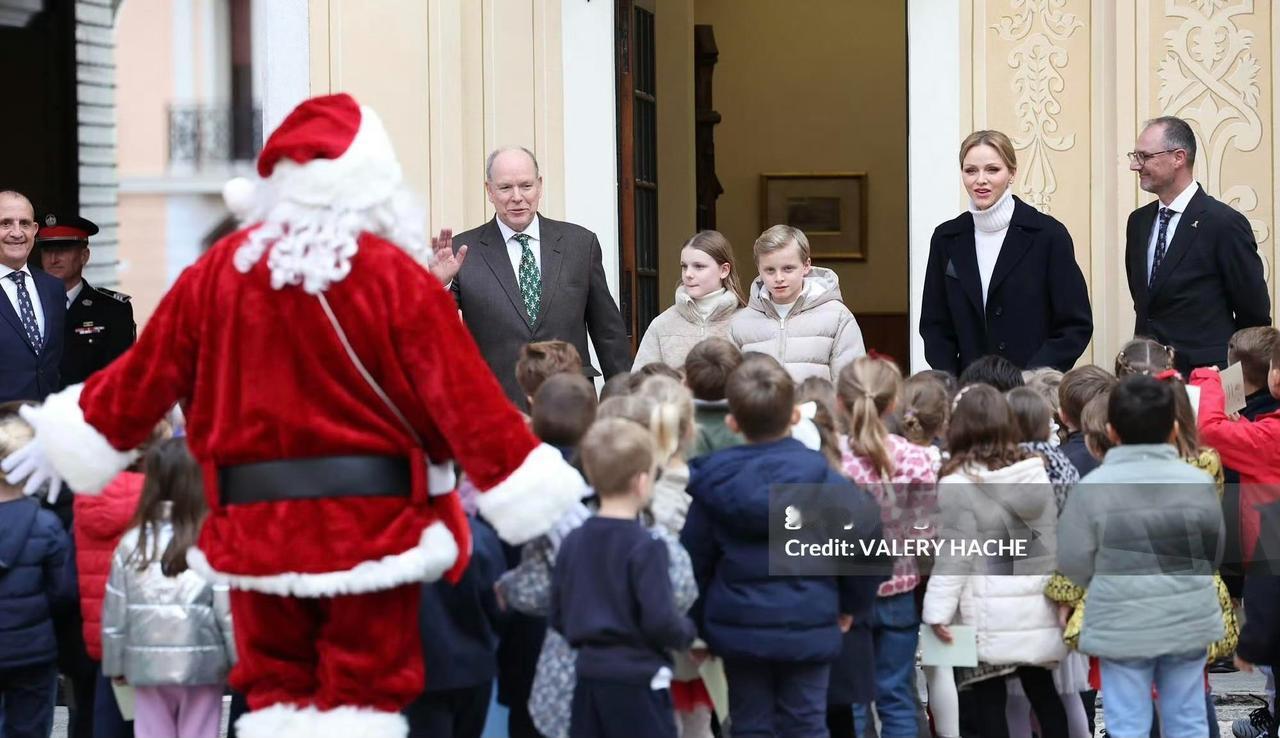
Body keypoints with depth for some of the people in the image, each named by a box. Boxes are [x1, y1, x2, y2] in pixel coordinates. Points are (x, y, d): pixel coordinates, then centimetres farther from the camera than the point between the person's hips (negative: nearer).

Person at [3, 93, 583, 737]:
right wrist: (534, 492, -4)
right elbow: (462, 394, -10)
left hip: (256, 522, 3)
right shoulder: (393, 275, -9)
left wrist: (69, 440, 24)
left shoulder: (220, 269, 0)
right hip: (369, 519, -3)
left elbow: (147, 372, 9)